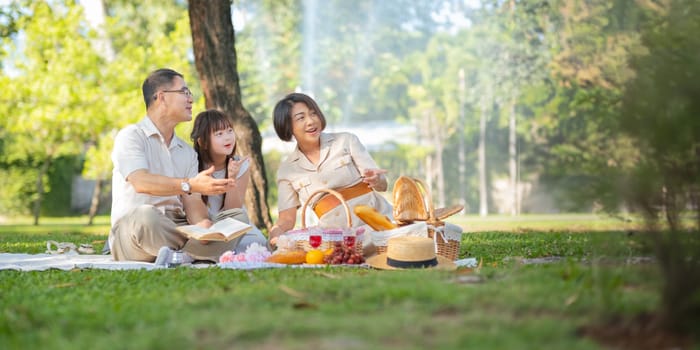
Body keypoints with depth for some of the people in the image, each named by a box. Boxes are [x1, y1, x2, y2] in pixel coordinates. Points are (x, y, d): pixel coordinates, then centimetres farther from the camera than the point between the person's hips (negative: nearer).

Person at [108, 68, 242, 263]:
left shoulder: (187, 152, 20)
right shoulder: (131, 136, 0)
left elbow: (192, 202, 6)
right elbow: (141, 182, -19)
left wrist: (201, 223, -19)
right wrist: (189, 185, -32)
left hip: (175, 230, 5)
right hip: (132, 229, -5)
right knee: (145, 215, -40)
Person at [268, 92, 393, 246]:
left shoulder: (346, 141, 6)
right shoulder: (287, 170, 10)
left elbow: (383, 185, 3)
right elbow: (287, 219, 9)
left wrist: (376, 180, -21)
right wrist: (276, 232, -14)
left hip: (378, 219, -4)